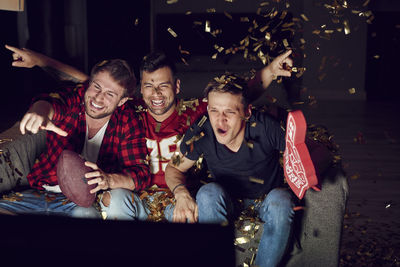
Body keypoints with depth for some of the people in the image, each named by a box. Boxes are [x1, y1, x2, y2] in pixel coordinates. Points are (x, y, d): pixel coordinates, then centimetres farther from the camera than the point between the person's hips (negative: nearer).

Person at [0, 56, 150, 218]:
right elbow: (52, 102, -27)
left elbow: (140, 174, -11)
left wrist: (108, 180, -33)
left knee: (85, 214, -35)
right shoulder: (74, 98, -3)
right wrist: (41, 111, -53)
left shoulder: (127, 122, -5)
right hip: (41, 191, 3)